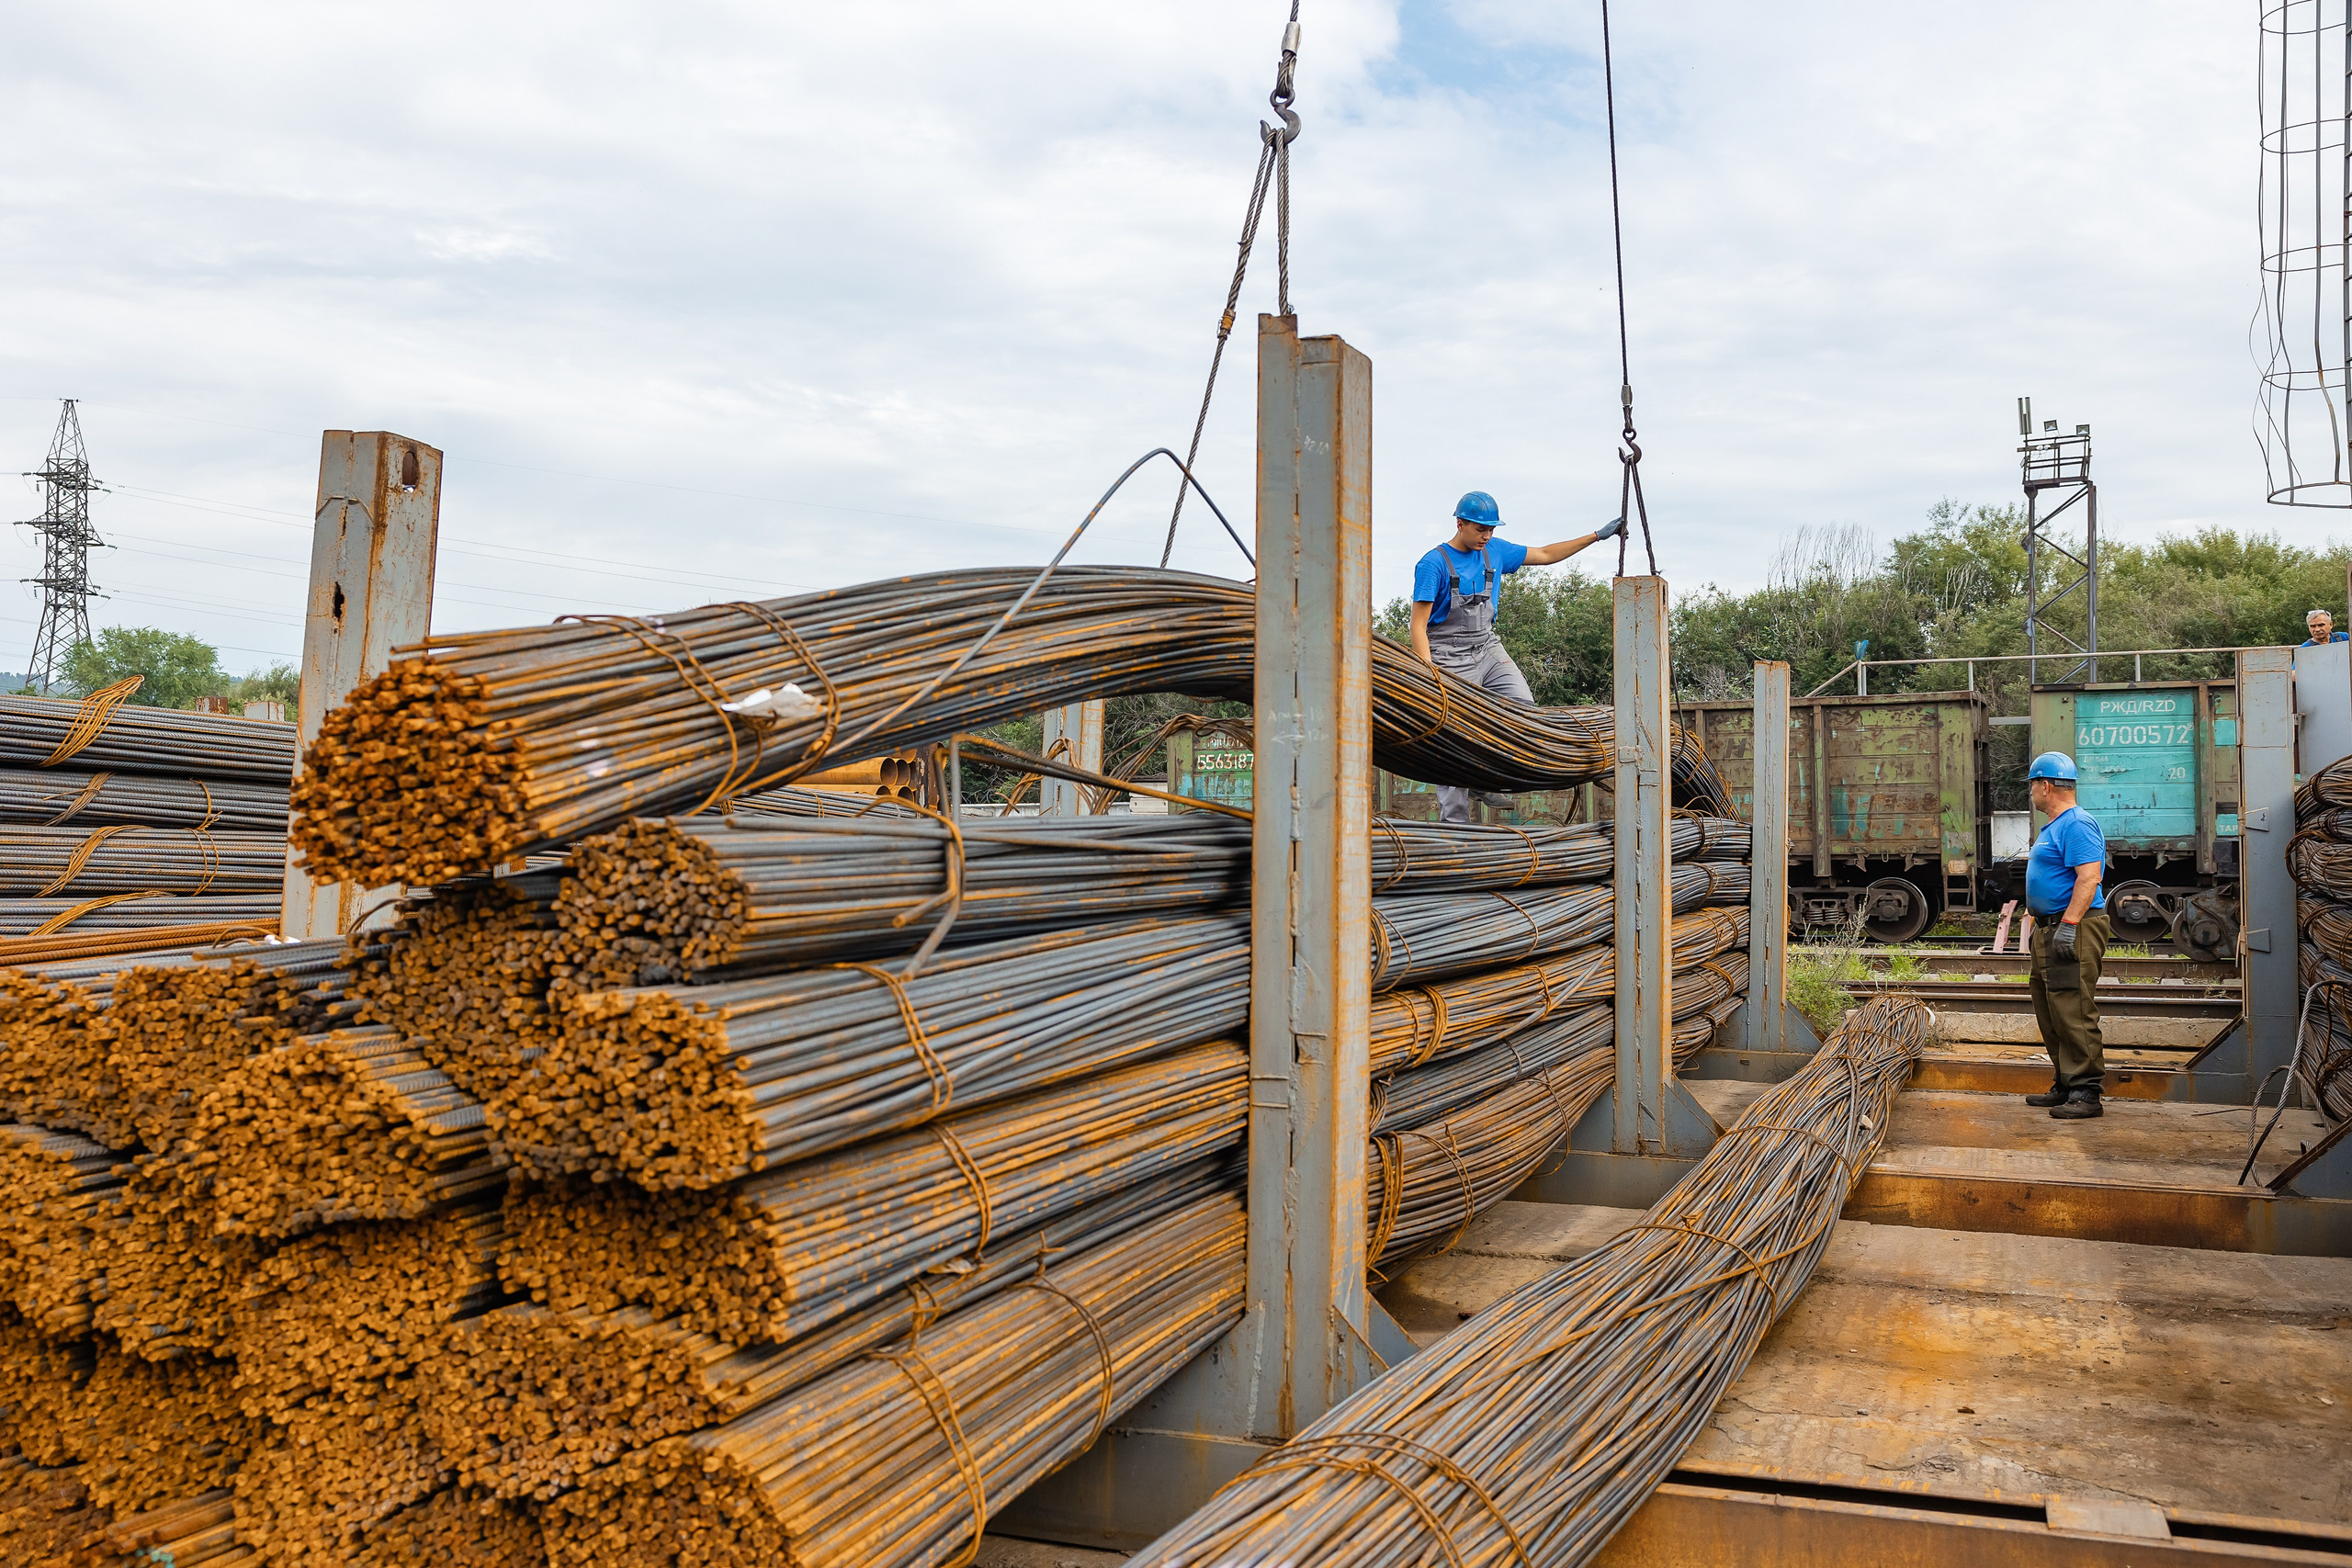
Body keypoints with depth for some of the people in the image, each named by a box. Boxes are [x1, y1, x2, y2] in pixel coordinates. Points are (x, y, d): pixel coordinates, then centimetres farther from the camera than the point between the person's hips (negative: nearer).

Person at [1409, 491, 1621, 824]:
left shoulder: (1495, 551, 9)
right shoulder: (1433, 564, -10)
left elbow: (1545, 554, 20)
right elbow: (1419, 625, -13)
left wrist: (1597, 535, 17)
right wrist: (1428, 668, -24)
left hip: (1488, 650, 6)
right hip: (1450, 659, -6)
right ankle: (1453, 823, -1)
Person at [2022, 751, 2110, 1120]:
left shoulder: (2076, 824, -14)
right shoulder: (2055, 827, 19)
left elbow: (2089, 876, -23)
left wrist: (2068, 924, -27)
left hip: (2074, 931, -11)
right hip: (2051, 930, 11)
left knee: (2073, 1015, -10)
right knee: (2051, 1015, 13)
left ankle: (2085, 1093, -8)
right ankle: (2065, 1086, 20)